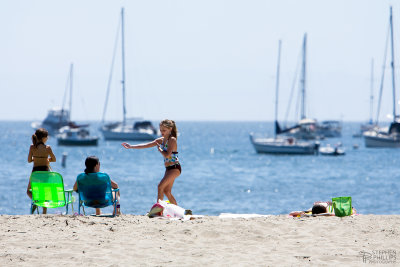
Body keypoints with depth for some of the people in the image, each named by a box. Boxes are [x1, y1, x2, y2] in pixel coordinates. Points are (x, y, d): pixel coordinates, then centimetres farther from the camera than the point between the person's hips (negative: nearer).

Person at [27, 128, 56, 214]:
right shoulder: (47, 148, -9)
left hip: (35, 171, 0)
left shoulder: (32, 147, -6)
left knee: (29, 191, 17)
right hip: (45, 170, 0)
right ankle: (44, 213, 12)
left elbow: (29, 160, -1)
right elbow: (54, 159, 1)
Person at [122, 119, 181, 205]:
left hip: (174, 168, -9)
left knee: (160, 186, -17)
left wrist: (159, 149, -8)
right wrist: (130, 147, 7)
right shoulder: (161, 140, 12)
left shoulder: (172, 140, -13)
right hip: (169, 168, 9)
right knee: (166, 191, 8)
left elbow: (167, 155, -25)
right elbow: (146, 145, 11)